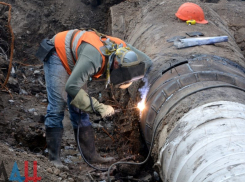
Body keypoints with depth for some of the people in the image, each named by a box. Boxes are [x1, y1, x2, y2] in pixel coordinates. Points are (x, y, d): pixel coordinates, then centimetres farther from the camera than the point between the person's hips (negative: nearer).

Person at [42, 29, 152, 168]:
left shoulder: (124, 49, -21)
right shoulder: (94, 58, -43)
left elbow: (147, 62, -2)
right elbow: (71, 87, -41)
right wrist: (99, 107, -37)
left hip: (74, 62, 7)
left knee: (79, 110, 6)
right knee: (57, 107, -14)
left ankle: (91, 155, 7)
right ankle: (54, 158, -12)